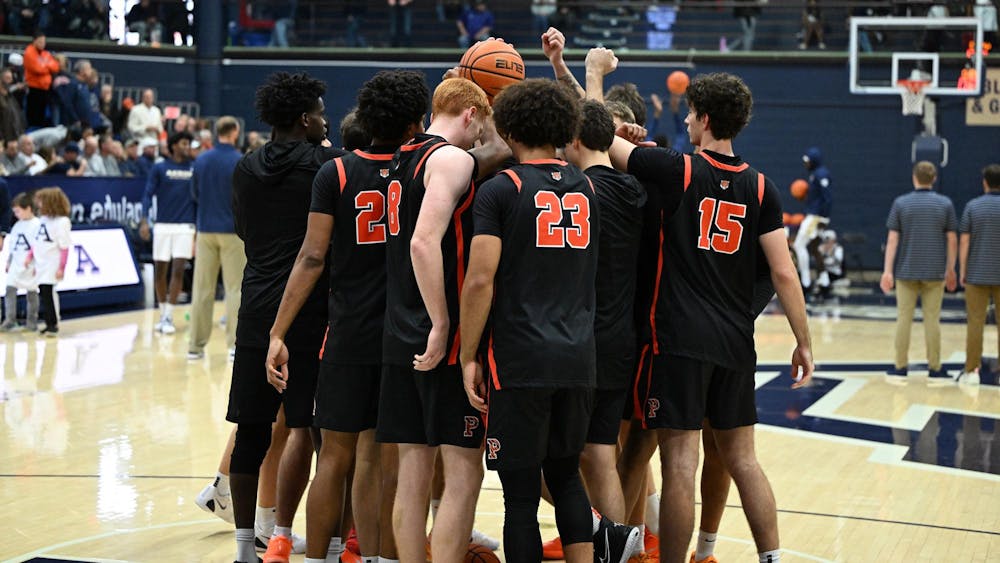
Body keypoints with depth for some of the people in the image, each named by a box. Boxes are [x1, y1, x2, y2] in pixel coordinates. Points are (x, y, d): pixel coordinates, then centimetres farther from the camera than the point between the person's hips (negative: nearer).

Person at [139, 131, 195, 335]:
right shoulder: (159, 168, 1)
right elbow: (148, 194, -1)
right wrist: (145, 220, -14)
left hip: (185, 226, 0)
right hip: (163, 226, 0)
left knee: (178, 270, -8)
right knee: (160, 271, 5)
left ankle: (168, 317, -4)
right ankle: (162, 314, 21)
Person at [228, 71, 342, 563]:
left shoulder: (245, 170, 10)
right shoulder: (327, 164, -6)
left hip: (256, 311, 5)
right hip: (310, 314, -5)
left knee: (251, 428, 8)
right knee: (303, 426, 1)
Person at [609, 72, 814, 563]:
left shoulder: (676, 171, -7)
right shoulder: (760, 187, 4)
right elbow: (783, 273, 0)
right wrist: (803, 342, 8)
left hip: (680, 338, -5)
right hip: (735, 340, 5)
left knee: (680, 462, -3)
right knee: (741, 458, 14)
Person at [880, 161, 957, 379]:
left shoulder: (901, 203, -1)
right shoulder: (945, 204, 0)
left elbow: (892, 239, -4)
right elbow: (952, 240, 0)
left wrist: (887, 271, -2)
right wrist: (950, 270, 10)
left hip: (906, 271, 0)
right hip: (934, 271, 0)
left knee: (904, 318, 5)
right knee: (932, 320, 4)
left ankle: (900, 366, 7)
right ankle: (934, 367, 6)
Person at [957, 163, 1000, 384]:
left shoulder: (972, 207, -3)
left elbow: (964, 241, -4)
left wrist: (962, 270, 4)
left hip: (977, 274, 0)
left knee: (975, 323, 3)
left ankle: (971, 370, 3)